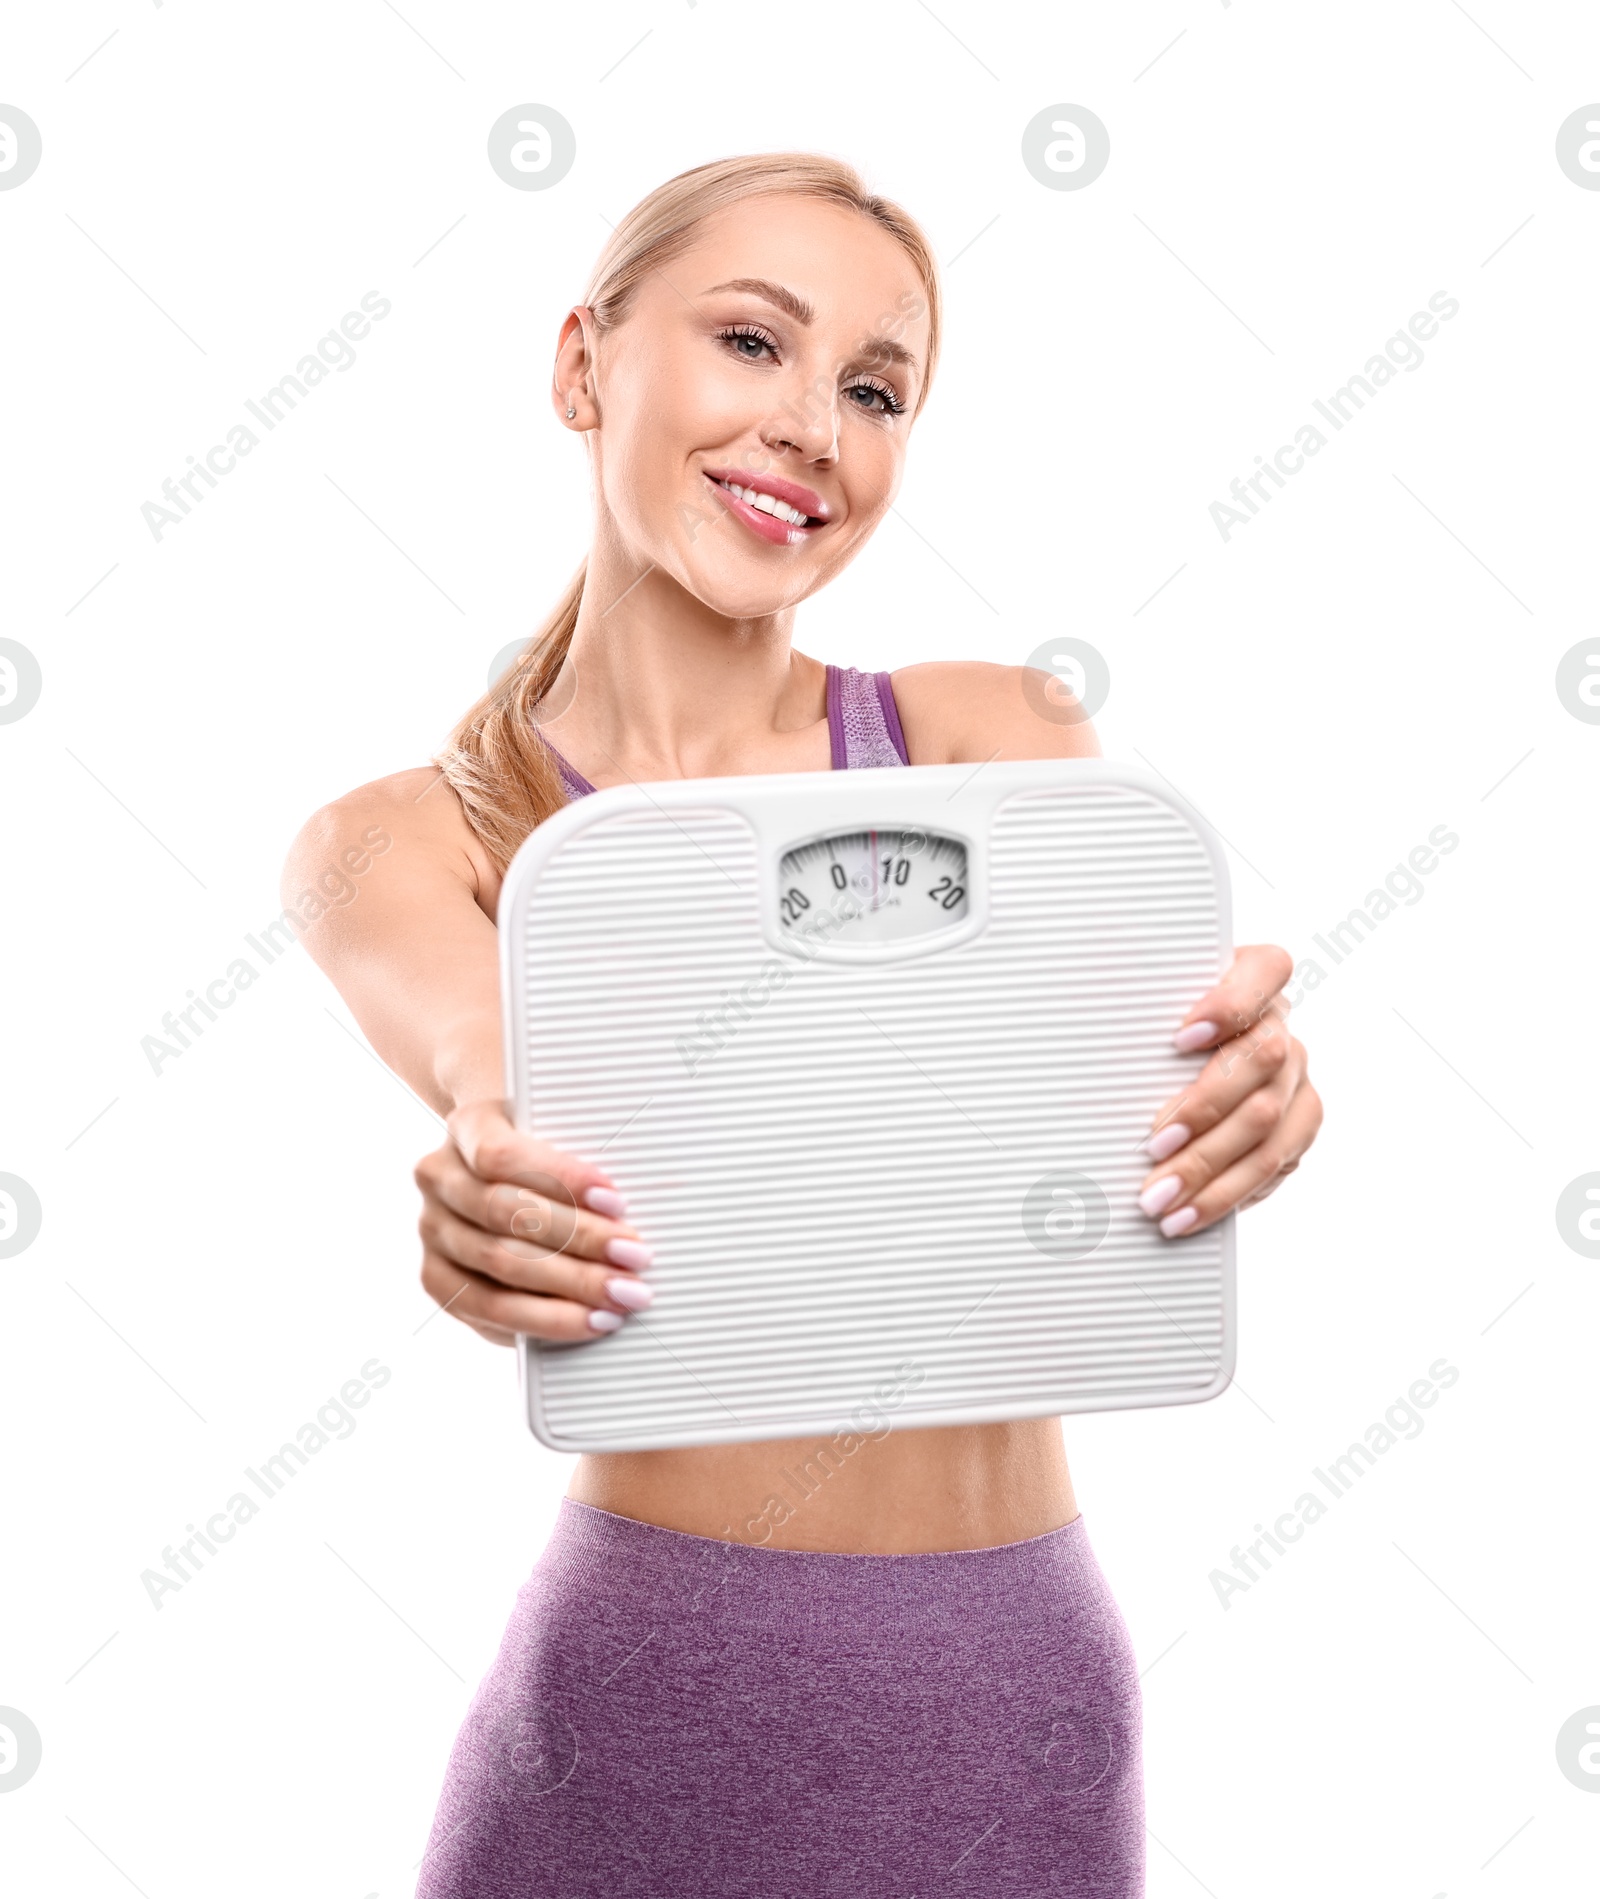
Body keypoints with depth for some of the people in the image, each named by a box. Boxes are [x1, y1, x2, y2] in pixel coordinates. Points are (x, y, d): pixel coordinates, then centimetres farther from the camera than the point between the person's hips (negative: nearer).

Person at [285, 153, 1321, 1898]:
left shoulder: (991, 739, 0)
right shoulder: (404, 841, -3)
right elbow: (499, 1068, -22)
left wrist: (1235, 1062, -38)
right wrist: (496, 1212, -43)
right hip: (645, 1680, -1)